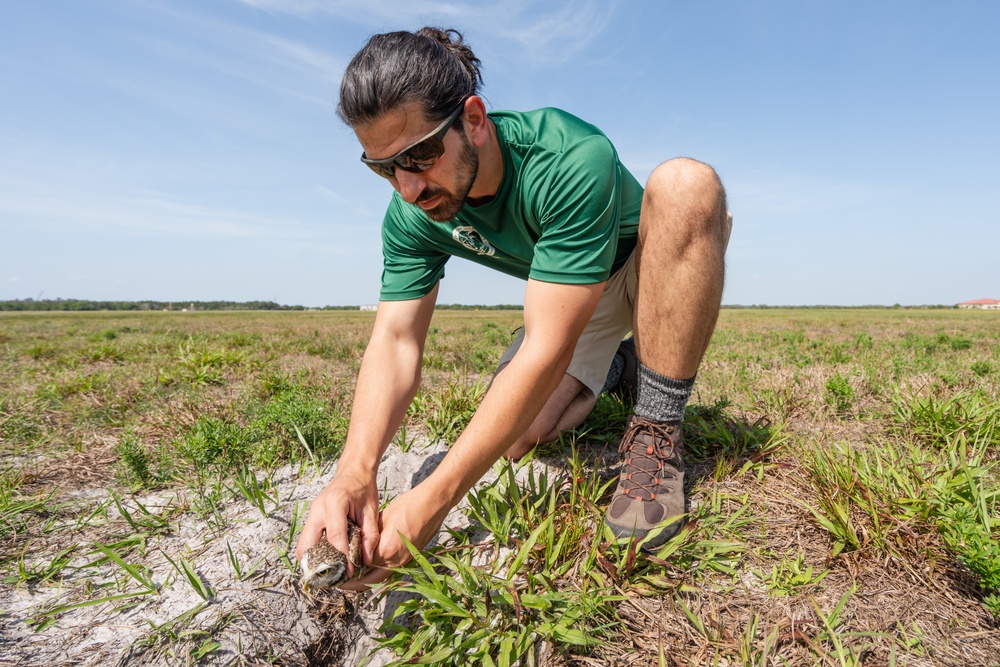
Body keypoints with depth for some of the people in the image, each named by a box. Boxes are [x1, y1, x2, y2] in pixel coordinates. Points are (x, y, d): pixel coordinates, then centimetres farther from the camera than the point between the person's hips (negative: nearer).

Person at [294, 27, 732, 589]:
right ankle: (614, 366, 17)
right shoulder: (411, 216, -18)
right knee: (514, 441, -14)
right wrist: (355, 473, -40)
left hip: (652, 277, -4)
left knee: (685, 183, -36)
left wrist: (433, 500, -41)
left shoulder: (573, 160, -37)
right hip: (564, 300, 5)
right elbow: (395, 341, -23)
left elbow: (548, 350, -41)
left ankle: (656, 432, -25)